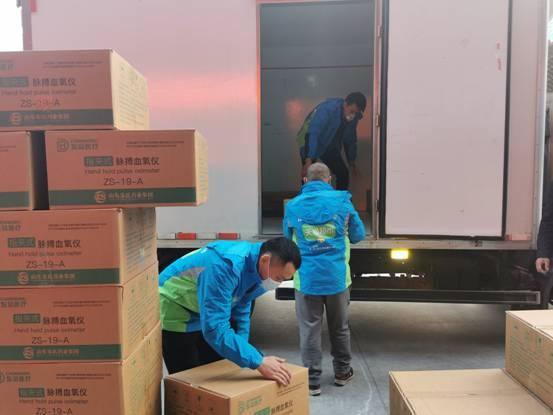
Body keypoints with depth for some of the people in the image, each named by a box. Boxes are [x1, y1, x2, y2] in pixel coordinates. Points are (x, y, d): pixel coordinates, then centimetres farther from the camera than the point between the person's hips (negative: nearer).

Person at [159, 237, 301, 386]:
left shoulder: (257, 268, -12)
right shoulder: (226, 266, -38)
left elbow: (240, 310, 2)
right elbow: (215, 328, -40)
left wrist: (241, 353, -4)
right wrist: (258, 362, -39)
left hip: (207, 316, 7)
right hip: (174, 315, -7)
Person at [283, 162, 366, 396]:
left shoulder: (293, 206, 1)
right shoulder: (342, 201, -1)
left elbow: (287, 238, 14)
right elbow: (359, 235, 7)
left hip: (307, 278, -1)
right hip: (337, 276, 1)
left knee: (309, 330, 8)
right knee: (339, 327, 17)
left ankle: (312, 380, 14)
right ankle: (342, 373, 33)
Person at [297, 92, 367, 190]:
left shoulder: (353, 118, -11)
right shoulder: (327, 109, -33)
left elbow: (350, 139, 6)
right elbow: (312, 134, -41)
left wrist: (351, 160, 12)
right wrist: (308, 160, -49)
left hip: (330, 146, 6)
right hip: (311, 144, -6)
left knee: (343, 174, 1)